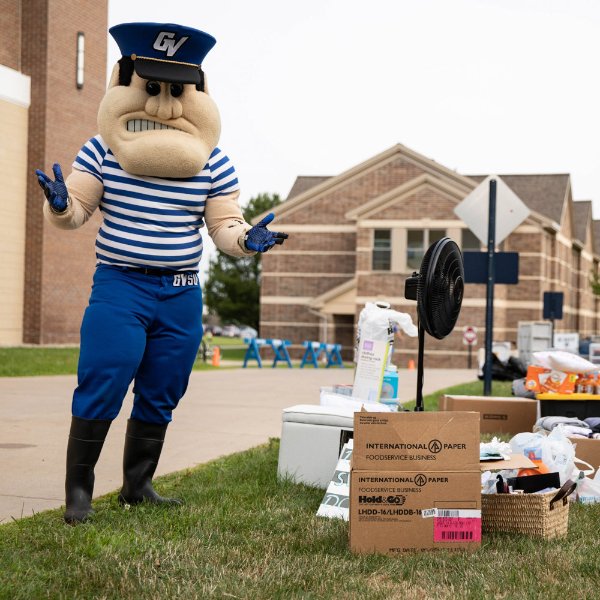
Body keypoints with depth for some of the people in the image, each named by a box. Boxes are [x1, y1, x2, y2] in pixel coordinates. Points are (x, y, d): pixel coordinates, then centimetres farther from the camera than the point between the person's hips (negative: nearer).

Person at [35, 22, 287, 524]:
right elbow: (77, 212, 0)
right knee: (100, 392, -6)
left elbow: (224, 226, 4)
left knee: (159, 399, 11)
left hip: (182, 296, 3)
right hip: (119, 286, -3)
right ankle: (78, 490, 6)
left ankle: (138, 486, 25)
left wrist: (246, 239, -17)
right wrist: (61, 205, -23)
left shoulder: (214, 163, 1)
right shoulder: (102, 152, -2)